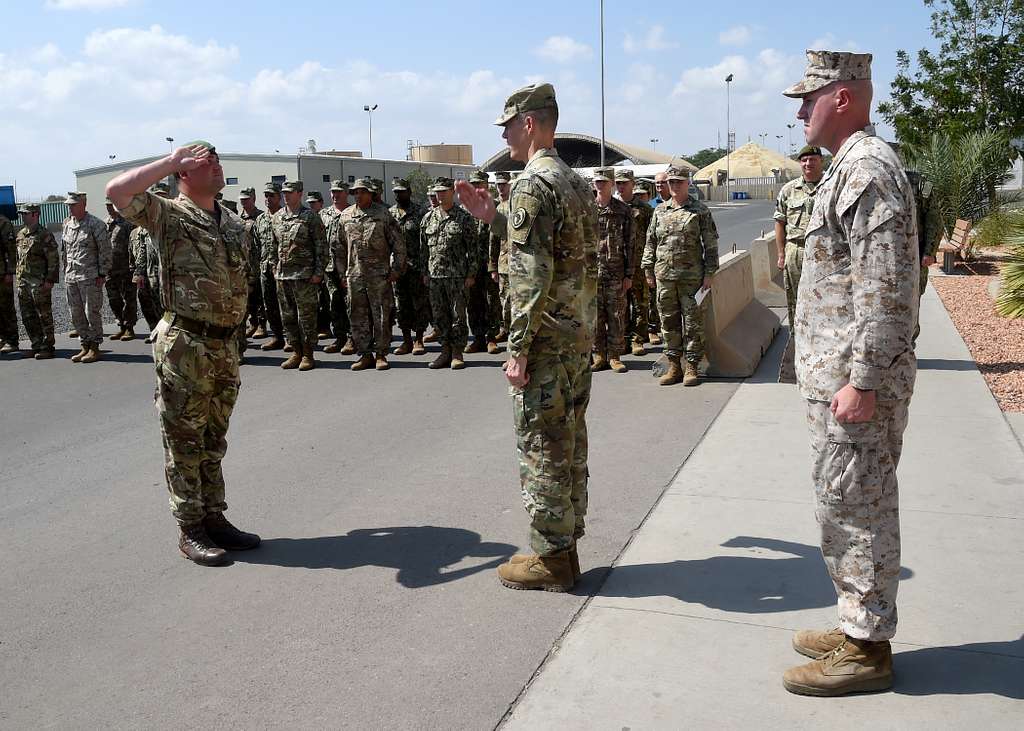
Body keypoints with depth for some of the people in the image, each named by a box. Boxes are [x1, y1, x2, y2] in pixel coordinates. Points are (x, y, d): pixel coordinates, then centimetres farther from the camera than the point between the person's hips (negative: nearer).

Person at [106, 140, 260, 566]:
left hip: (226, 345, 7)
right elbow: (117, 191, -23)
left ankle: (214, 518, 26)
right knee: (184, 441, 2)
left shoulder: (235, 223, 14)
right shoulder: (168, 216, -5)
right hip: (184, 344, -6)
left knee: (214, 441, 15)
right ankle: (189, 530, 12)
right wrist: (170, 161, -14)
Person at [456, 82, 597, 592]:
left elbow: (531, 275, -22)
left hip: (546, 340, -9)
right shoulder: (577, 182, 15)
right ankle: (566, 544, 25)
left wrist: (518, 349, -19)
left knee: (542, 448, -1)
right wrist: (492, 218, 18)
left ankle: (550, 558, 9)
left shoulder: (532, 184, -15)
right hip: (581, 336, 10)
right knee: (570, 442, 14)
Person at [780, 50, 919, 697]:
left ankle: (867, 650, 12)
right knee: (849, 504, 17)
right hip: (837, 375, 11)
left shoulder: (868, 167, -16)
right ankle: (861, 626, 29)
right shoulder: (850, 167, 17)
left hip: (854, 380, -11)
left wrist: (863, 382, -23)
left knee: (855, 507, -1)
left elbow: (886, 288, -23)